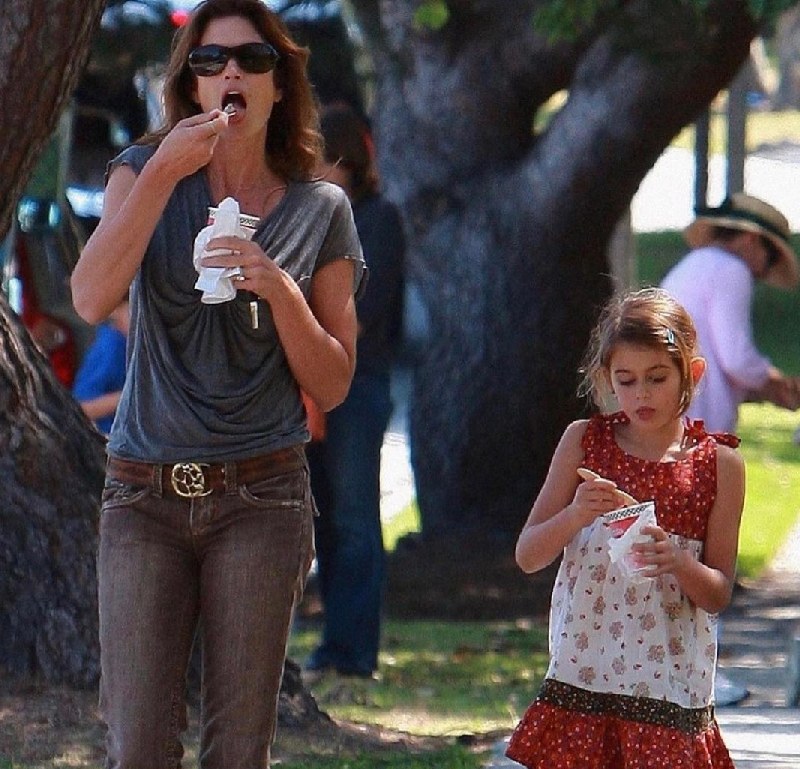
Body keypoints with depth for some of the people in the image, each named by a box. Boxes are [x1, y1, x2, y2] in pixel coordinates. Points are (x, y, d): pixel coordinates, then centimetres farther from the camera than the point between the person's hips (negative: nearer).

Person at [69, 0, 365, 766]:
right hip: (142, 494, 0)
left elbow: (332, 386, 6)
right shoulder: (146, 172, 5)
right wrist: (163, 174, -14)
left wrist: (279, 289, -10)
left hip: (259, 497, 0)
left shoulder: (320, 212, 6)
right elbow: (91, 298, -12)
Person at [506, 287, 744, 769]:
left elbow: (719, 595, 1)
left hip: (671, 687, -1)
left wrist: (678, 562, -19)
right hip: (583, 672, 1)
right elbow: (527, 557, 3)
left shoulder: (717, 463, 0)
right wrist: (574, 516, -16)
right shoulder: (584, 442, 5)